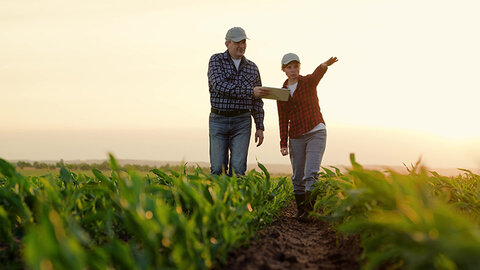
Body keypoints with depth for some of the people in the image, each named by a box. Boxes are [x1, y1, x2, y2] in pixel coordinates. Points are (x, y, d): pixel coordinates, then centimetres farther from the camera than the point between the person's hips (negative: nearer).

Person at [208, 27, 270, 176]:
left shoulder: (252, 67, 11)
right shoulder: (216, 60, 0)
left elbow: (257, 101, 14)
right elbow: (220, 86, -17)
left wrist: (260, 127, 7)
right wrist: (250, 91, -22)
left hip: (242, 122, 2)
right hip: (218, 120, -2)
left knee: (238, 168, -7)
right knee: (218, 169, -1)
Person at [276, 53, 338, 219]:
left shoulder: (308, 82, -1)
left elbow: (317, 74, -26)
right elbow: (283, 120, 10)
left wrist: (325, 65, -50)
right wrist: (283, 144, 2)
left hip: (316, 132, -4)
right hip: (296, 138, 4)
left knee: (311, 174, -15)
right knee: (298, 178, 7)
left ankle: (310, 209, -17)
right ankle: (300, 211, 16)